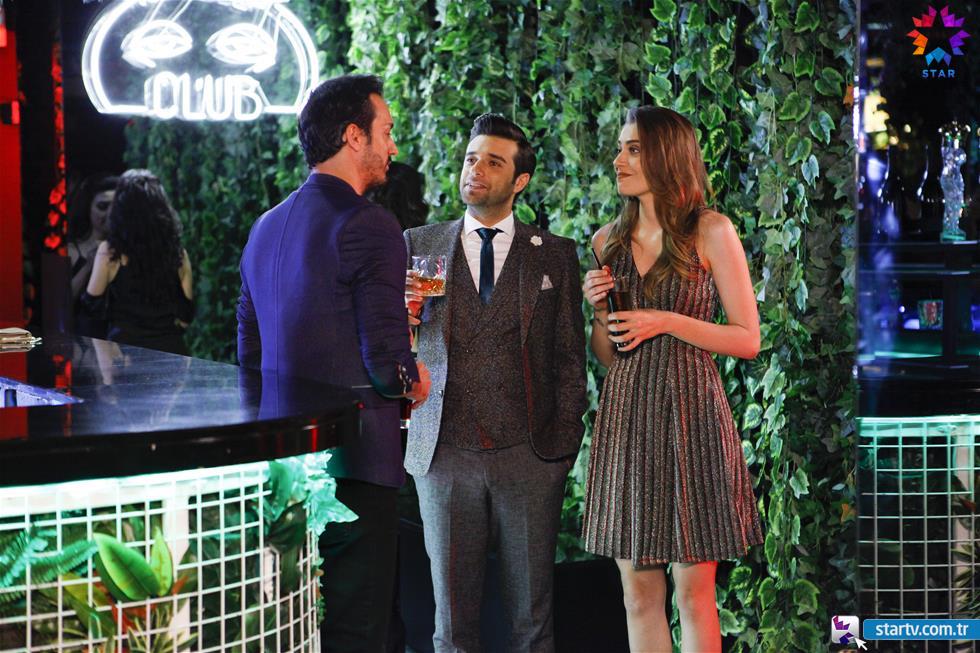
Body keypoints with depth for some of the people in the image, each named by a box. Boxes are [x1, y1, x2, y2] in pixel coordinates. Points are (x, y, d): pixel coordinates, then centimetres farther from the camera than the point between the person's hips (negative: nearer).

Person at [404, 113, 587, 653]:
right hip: (444, 456, 1)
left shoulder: (555, 255, 8)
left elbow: (570, 357, 7)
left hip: (529, 457, -1)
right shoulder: (418, 246, 9)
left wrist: (563, 443, -1)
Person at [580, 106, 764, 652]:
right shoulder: (609, 241, 11)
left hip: (690, 411, -4)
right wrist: (599, 308, -3)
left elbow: (748, 340, -4)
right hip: (626, 416, 4)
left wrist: (668, 322, -13)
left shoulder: (711, 231, -2)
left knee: (694, 590, -1)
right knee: (638, 590, 6)